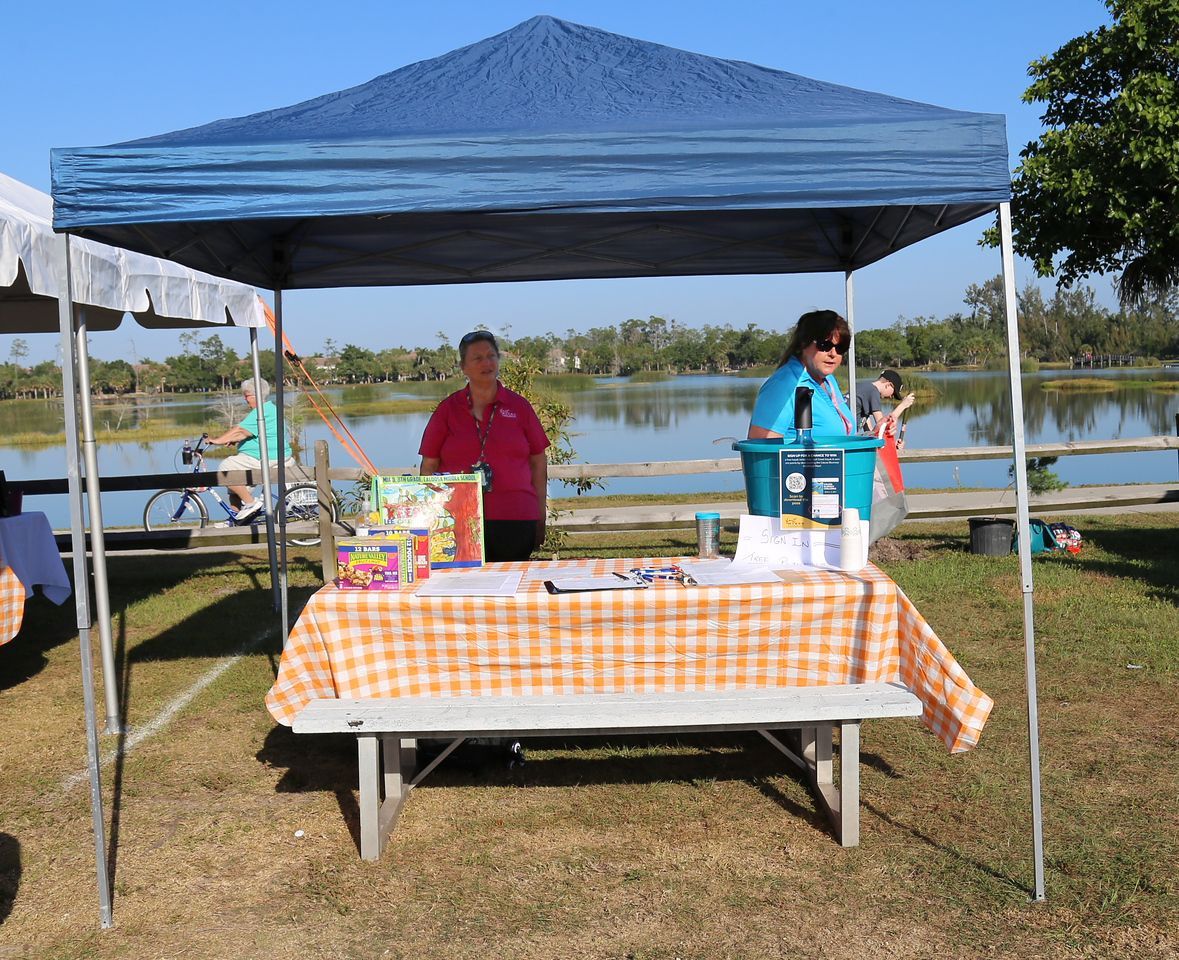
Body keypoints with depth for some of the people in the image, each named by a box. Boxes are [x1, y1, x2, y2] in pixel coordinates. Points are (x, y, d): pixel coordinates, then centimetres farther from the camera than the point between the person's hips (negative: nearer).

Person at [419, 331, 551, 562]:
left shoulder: (519, 406, 9)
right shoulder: (447, 410, 7)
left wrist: (540, 518, 10)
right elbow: (429, 467, 10)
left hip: (515, 521, 1)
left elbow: (539, 463, 12)